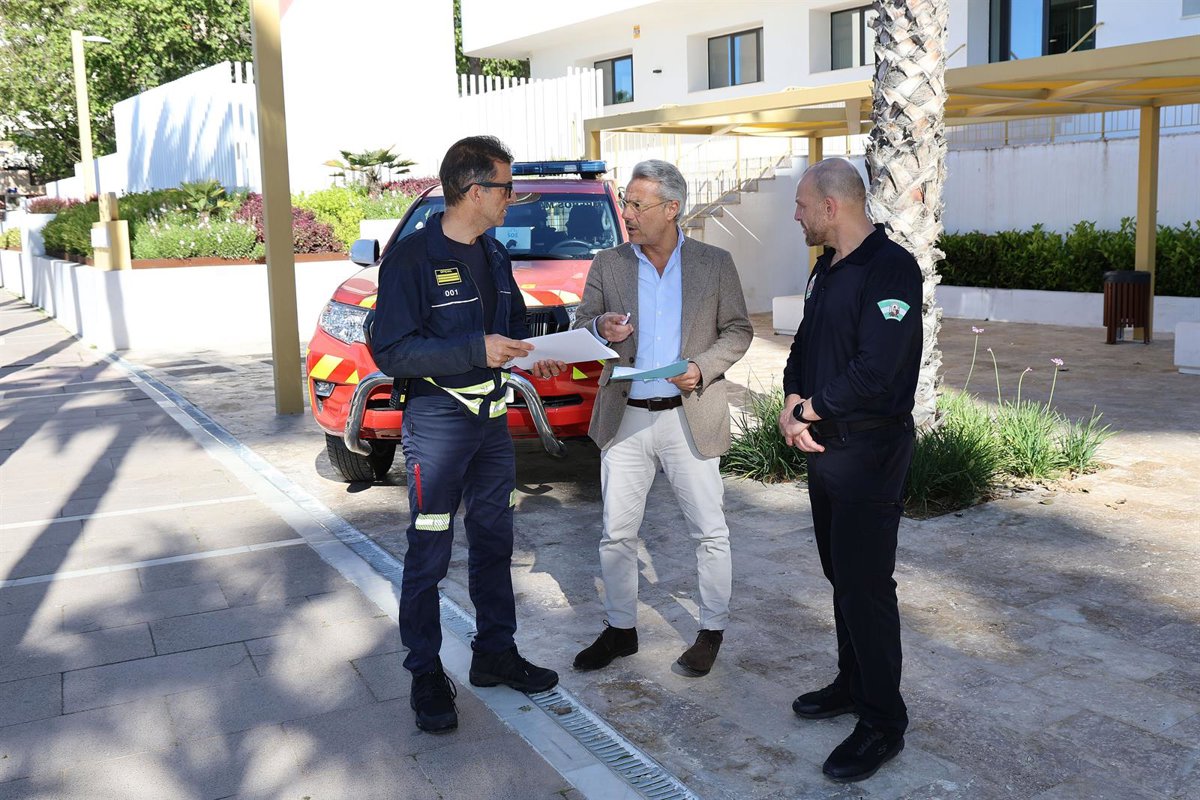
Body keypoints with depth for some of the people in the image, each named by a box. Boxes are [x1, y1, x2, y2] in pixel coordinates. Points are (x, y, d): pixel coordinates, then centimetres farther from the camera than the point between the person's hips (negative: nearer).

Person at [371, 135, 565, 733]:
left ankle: (495, 652, 29)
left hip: (492, 417, 8)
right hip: (436, 420, -7)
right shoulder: (411, 258, -14)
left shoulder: (494, 257, 11)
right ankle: (426, 674, 13)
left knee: (494, 542, 15)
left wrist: (531, 355, 3)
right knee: (428, 554, 0)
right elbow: (389, 351, -19)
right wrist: (476, 349, -25)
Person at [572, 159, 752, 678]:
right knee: (617, 533, 9)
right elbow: (580, 328, 6)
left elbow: (738, 331, 3)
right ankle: (620, 629, 26)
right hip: (625, 419, 2)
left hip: (690, 418, -2)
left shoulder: (715, 264, 0)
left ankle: (712, 631, 24)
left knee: (709, 532, 6)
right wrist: (601, 329, -17)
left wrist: (702, 368, -14)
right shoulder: (607, 265, 3)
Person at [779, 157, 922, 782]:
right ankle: (853, 684, 33)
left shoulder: (891, 269, -18)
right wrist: (792, 404, -3)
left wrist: (809, 410, -13)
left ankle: (883, 723, 9)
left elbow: (873, 372, -25)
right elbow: (804, 345, 15)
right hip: (824, 445, 9)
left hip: (870, 450, -9)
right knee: (840, 573, 17)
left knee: (865, 584, -3)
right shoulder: (828, 267, 12)